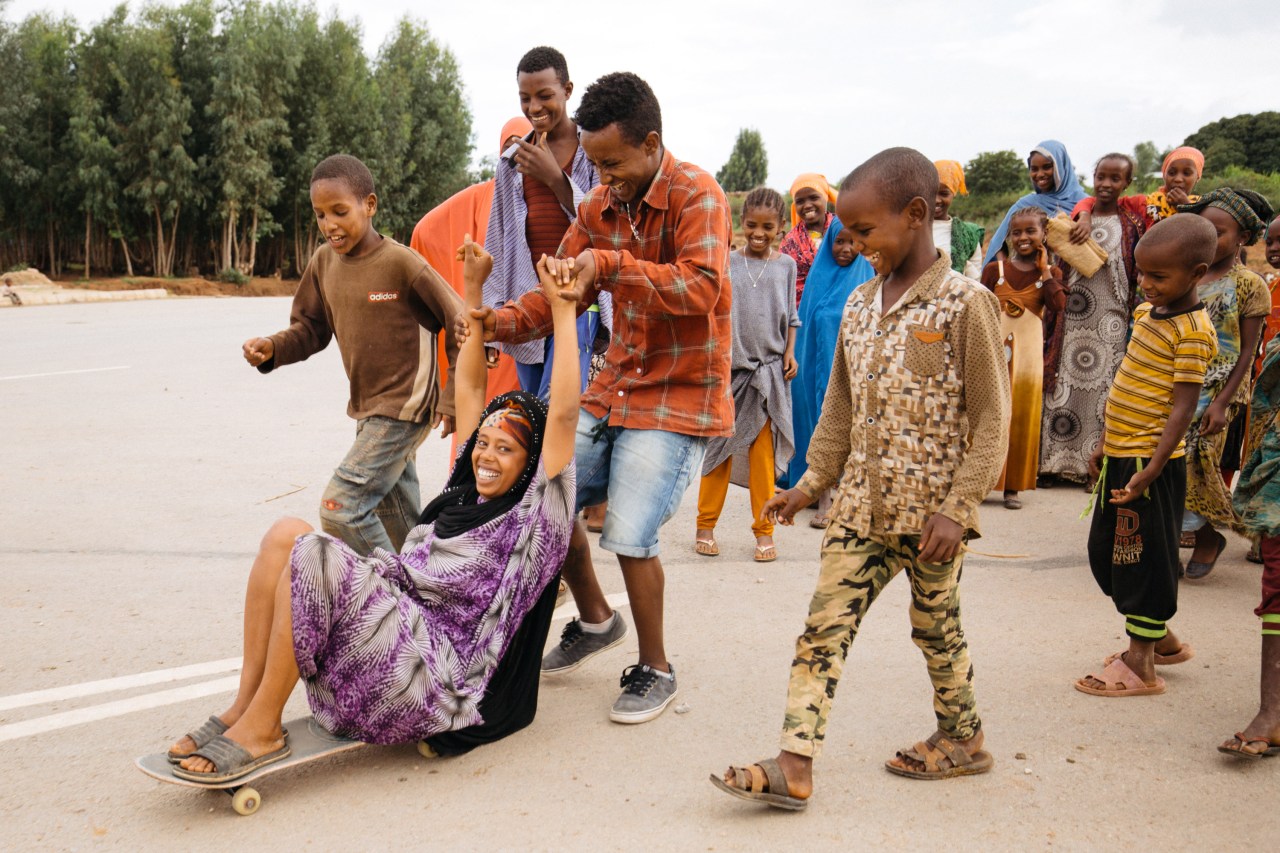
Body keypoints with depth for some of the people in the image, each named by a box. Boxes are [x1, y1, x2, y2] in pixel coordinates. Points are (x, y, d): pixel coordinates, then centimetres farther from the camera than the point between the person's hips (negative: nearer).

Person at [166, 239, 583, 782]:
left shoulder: (536, 514, 0)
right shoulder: (467, 490, 20)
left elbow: (564, 412, -12)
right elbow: (468, 386, 23)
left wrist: (563, 309, -9)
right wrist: (473, 287, 24)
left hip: (433, 674, -8)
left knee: (310, 553, -26)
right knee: (286, 534, -10)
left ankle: (261, 731, -18)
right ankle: (244, 706, -11)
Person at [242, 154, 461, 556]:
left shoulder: (401, 262, -16)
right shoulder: (324, 262, 3)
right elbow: (311, 329, 10)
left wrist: (451, 402, -11)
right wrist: (272, 349, -12)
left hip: (405, 409, -7)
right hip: (367, 410, 7)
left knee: (340, 507, -13)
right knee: (401, 527, 17)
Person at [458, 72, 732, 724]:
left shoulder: (696, 195, -15)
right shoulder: (598, 206, 5)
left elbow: (702, 288, -30)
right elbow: (561, 295, 6)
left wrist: (612, 264, -36)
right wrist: (499, 323, -12)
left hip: (679, 397, -7)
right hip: (613, 388, 7)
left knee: (630, 534, -13)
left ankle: (654, 669, 11)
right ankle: (595, 620, 31)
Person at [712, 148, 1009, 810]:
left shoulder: (965, 303, -12)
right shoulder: (860, 305, 8)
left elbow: (991, 417, -12)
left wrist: (957, 507, -16)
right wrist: (811, 482, 12)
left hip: (931, 510, -5)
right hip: (861, 506, 5)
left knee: (935, 626, 11)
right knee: (824, 624, -2)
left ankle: (963, 738, 34)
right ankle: (794, 766, -1)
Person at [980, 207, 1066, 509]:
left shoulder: (1051, 273, 5)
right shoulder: (995, 269, 2)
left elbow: (1058, 306, -13)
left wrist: (1044, 270, -9)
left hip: (1028, 354, 1)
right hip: (993, 351, -1)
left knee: (1023, 419, 4)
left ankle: (1012, 486, 12)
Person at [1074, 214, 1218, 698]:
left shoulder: (1192, 331, -17)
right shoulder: (1146, 312, 9)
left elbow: (1182, 407, -20)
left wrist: (1149, 471, -24)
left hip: (1150, 462, -9)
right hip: (1120, 457, 9)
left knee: (1144, 561, 1)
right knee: (1106, 553, 18)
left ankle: (1140, 667, 14)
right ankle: (1162, 640, 33)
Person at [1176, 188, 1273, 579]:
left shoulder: (1249, 286, -7)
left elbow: (1247, 352, -8)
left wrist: (1222, 403, -15)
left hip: (1213, 391, -5)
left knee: (1194, 466, -4)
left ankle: (1208, 536, 18)